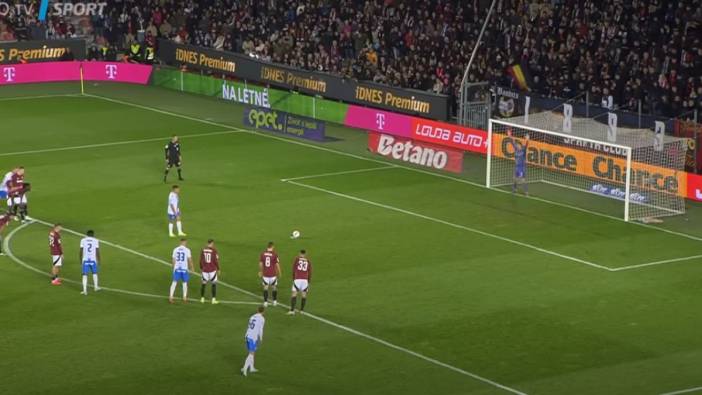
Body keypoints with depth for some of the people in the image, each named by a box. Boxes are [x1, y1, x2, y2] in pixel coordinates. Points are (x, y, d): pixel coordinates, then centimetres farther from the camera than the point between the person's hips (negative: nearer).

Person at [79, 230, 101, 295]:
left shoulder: (83, 240, 2)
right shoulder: (96, 241, 2)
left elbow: (81, 251, 0)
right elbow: (97, 251, 1)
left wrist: (81, 259, 11)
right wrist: (99, 260, 12)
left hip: (85, 260, -1)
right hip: (93, 260, 1)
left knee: (85, 275, 2)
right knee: (94, 273, 22)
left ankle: (85, 290, -5)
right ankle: (96, 287, 32)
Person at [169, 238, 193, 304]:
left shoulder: (175, 249, 1)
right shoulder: (187, 250, -7)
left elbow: (174, 260, 5)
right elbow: (190, 260, -2)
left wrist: (174, 268, 16)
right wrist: (191, 267, 12)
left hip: (177, 268, 2)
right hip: (184, 269, -2)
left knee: (174, 282, 6)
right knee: (185, 283, 12)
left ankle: (170, 297, -1)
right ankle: (184, 298, 15)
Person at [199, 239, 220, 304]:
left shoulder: (203, 250, 0)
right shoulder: (214, 250, -12)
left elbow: (201, 260, 4)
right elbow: (216, 261, -11)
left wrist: (201, 268, 17)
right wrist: (218, 269, 1)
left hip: (205, 270, 3)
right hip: (212, 270, -3)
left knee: (204, 284, 13)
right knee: (214, 284, 7)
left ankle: (202, 299, 16)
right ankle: (213, 299, 4)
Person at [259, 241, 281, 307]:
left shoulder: (263, 254, -3)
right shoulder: (275, 255, -12)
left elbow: (260, 264, 4)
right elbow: (277, 265, -8)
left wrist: (260, 272, 18)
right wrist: (279, 273, 5)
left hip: (265, 274, 2)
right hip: (273, 274, -2)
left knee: (265, 287, 8)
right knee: (274, 287, 15)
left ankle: (265, 302, 1)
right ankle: (274, 301, 22)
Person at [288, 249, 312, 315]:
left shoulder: (296, 259, 6)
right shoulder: (308, 262, 10)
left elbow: (293, 270, 6)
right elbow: (310, 273, 9)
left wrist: (293, 279, 17)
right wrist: (309, 282, 19)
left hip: (297, 279, -2)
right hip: (305, 280, 2)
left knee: (294, 294, 0)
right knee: (304, 295, 14)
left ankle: (292, 310, -8)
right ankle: (301, 310, 16)